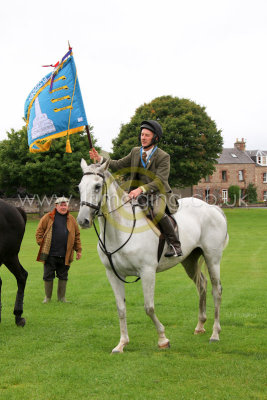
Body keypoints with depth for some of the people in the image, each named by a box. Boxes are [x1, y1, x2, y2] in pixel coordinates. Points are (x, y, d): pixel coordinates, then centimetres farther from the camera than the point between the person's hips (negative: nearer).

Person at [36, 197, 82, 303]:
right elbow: (39, 232, 5)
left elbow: (77, 236, 14)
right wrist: (41, 244, -4)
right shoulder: (47, 218, 3)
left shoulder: (71, 220, 11)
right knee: (48, 276, 4)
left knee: (63, 276, 9)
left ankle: (61, 297, 20)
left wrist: (78, 250, 11)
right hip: (50, 254, -2)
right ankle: (47, 297, 17)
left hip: (65, 255, 2)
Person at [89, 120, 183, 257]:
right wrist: (100, 159, 2)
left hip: (159, 194, -7)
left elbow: (160, 182, -19)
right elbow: (119, 165, 16)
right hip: (139, 195, 7)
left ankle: (175, 245, -24)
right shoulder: (135, 152, 9)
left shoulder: (163, 157, -11)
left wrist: (141, 189, -33)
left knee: (158, 212, -36)